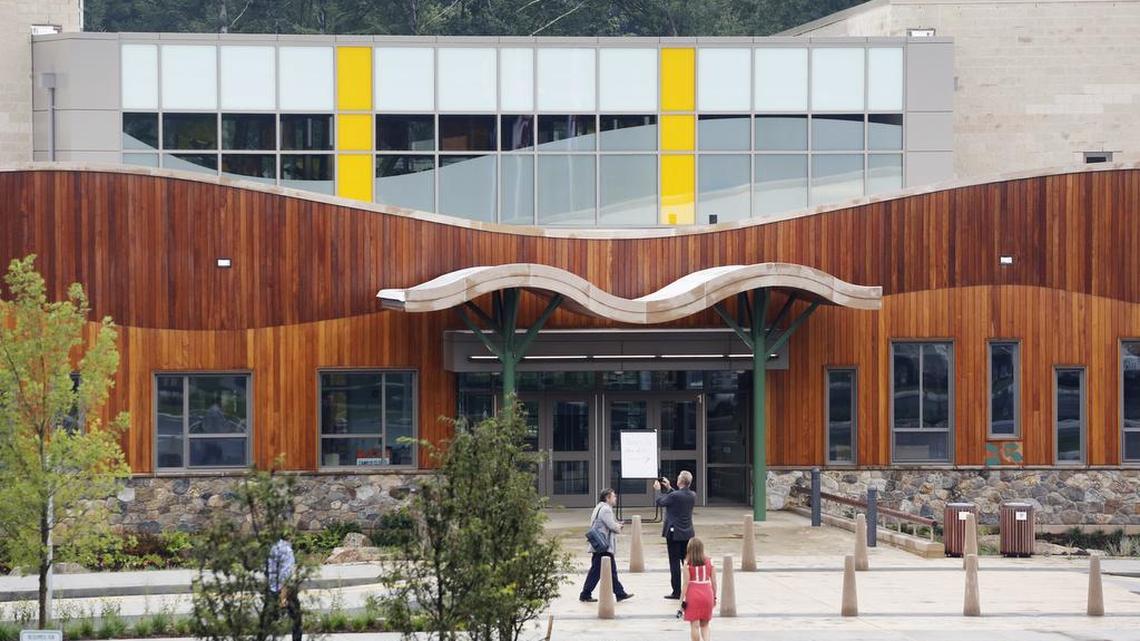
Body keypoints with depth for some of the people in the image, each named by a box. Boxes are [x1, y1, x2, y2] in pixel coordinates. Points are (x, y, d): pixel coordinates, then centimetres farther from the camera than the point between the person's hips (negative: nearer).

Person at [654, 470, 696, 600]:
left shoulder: (675, 496, -19)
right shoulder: (692, 495, 2)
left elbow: (660, 502, -5)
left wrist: (659, 490, 12)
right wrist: (669, 488, 23)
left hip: (674, 533, -6)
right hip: (688, 534, 6)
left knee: (675, 563, -1)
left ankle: (676, 592, 0)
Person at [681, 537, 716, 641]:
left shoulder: (688, 563, -8)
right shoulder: (709, 561, 0)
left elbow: (686, 583, -10)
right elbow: (714, 581, 2)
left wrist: (682, 600, -4)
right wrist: (714, 596, 14)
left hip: (693, 594, -3)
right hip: (707, 594, 3)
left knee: (694, 625, 3)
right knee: (705, 625, 15)